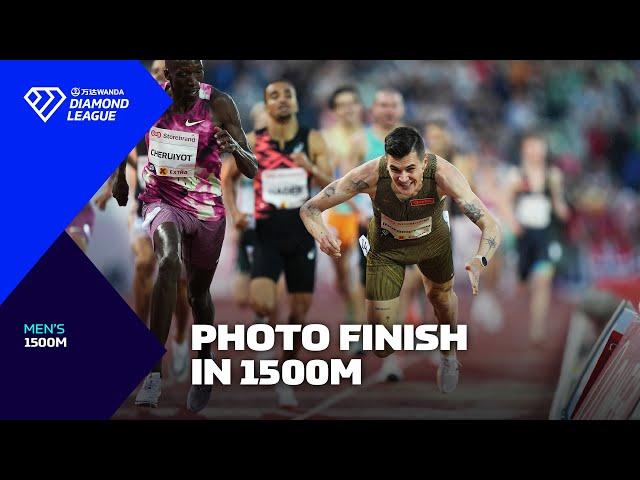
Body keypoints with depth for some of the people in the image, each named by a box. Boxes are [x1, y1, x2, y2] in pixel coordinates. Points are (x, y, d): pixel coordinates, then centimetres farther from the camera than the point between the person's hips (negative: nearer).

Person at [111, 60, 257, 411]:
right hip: (163, 201, -1)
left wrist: (234, 148, -34)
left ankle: (205, 362, 46)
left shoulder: (219, 104, -13)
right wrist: (120, 177, 19)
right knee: (169, 263, -31)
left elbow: (251, 171, -14)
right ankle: (154, 371, -36)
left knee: (198, 293, 15)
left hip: (208, 208, 1)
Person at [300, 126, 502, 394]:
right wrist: (321, 235, -54)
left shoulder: (443, 175, -39)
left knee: (441, 297, 28)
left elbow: (491, 226, -39)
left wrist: (480, 261, -60)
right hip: (386, 248, -1)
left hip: (433, 241, 1)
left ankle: (448, 356, 60)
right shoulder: (370, 175, -38)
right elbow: (309, 208, -31)